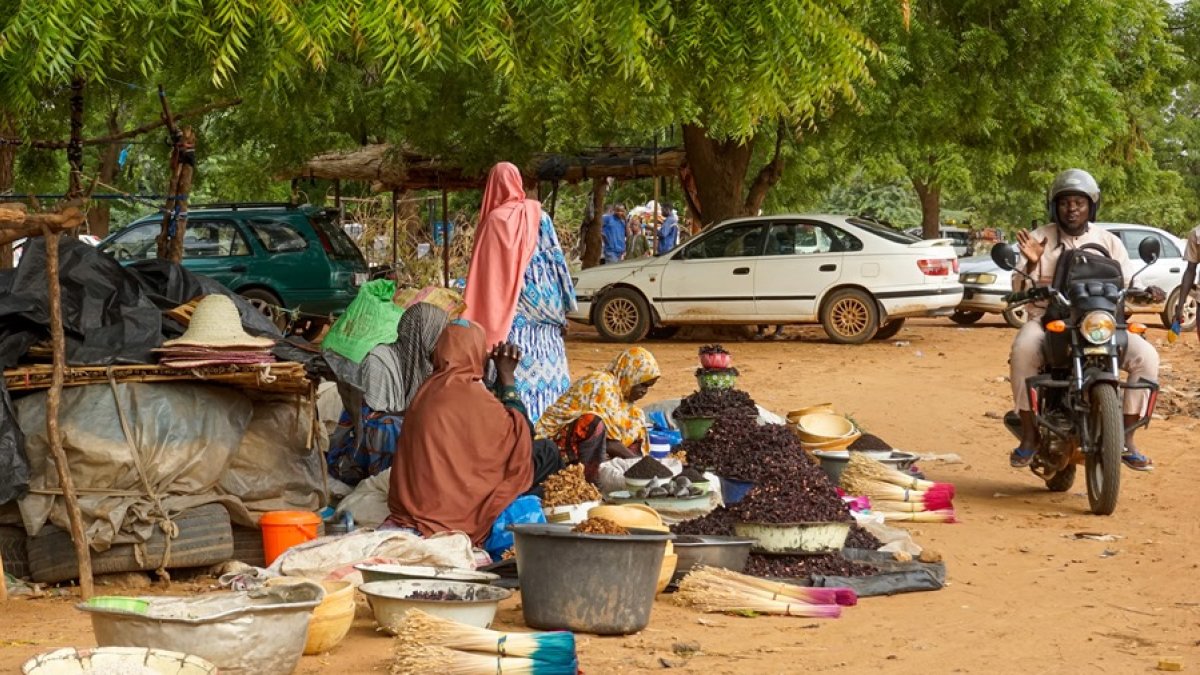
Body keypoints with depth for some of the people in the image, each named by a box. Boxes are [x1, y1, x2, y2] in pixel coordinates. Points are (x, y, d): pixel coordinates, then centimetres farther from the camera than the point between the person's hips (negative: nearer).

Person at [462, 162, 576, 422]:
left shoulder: (493, 221, -5)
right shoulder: (537, 214, 4)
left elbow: (482, 277, -5)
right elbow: (554, 260, 4)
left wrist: (477, 324, -1)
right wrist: (560, 312, 10)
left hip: (507, 314, -3)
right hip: (540, 312, 3)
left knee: (514, 371, -4)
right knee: (544, 369, 6)